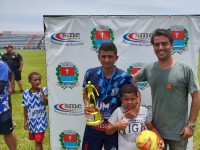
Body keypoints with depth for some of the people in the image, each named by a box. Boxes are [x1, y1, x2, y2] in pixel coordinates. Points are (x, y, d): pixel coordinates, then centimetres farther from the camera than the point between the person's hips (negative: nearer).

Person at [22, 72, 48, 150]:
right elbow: (25, 108, 6)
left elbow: (46, 103, -22)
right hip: (31, 121, 4)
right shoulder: (26, 93, -2)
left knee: (38, 141, -3)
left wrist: (41, 90, -25)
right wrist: (25, 121, 6)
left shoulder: (44, 90, -10)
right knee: (37, 141, 19)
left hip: (41, 120, -4)